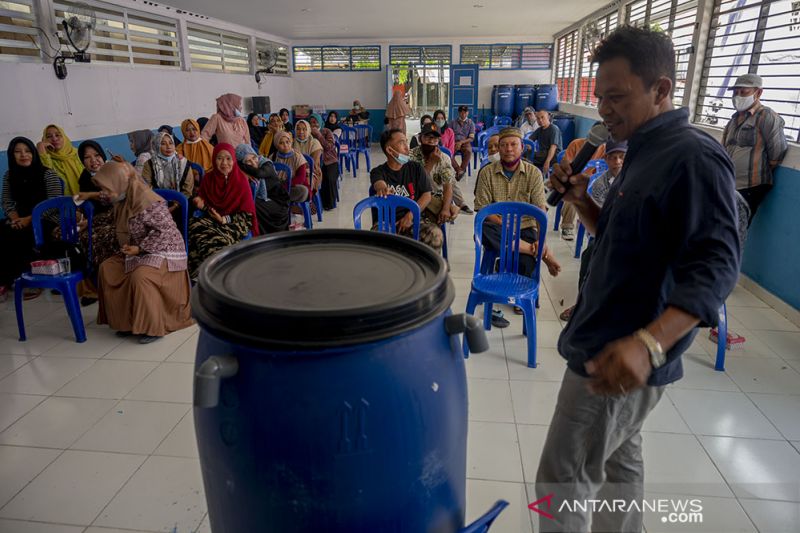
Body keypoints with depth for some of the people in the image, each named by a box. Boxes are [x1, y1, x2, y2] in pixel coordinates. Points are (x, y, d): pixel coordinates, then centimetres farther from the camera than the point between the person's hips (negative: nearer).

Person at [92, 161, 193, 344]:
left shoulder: (146, 201, -24)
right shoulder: (123, 199, 5)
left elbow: (166, 230, -26)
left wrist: (140, 248, -22)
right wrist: (126, 246, 4)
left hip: (163, 251, -10)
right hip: (138, 250, 10)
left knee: (140, 276, -31)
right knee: (107, 268, -1)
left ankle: (154, 327, -14)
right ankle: (126, 320, 8)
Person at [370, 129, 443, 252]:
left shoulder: (416, 168, 12)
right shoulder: (378, 172, 7)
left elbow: (426, 195, 7)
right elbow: (379, 183, -18)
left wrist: (410, 215, -10)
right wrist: (382, 188, -45)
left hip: (412, 220, 2)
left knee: (436, 234, -29)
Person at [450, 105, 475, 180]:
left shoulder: (470, 123, 12)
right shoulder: (453, 122, 17)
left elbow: (471, 138, 3)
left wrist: (461, 142, -12)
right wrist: (453, 142, -10)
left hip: (465, 143, -1)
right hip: (454, 143, 1)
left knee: (468, 151, -37)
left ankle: (462, 169, -35)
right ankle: (459, 170, -34)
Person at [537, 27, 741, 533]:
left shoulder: (694, 157, -18)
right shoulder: (645, 151, 12)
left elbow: (714, 266, -25)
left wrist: (649, 343, -40)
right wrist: (581, 199, 1)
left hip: (621, 355, -10)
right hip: (608, 343, 10)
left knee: (563, 479, 2)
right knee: (619, 459, 23)